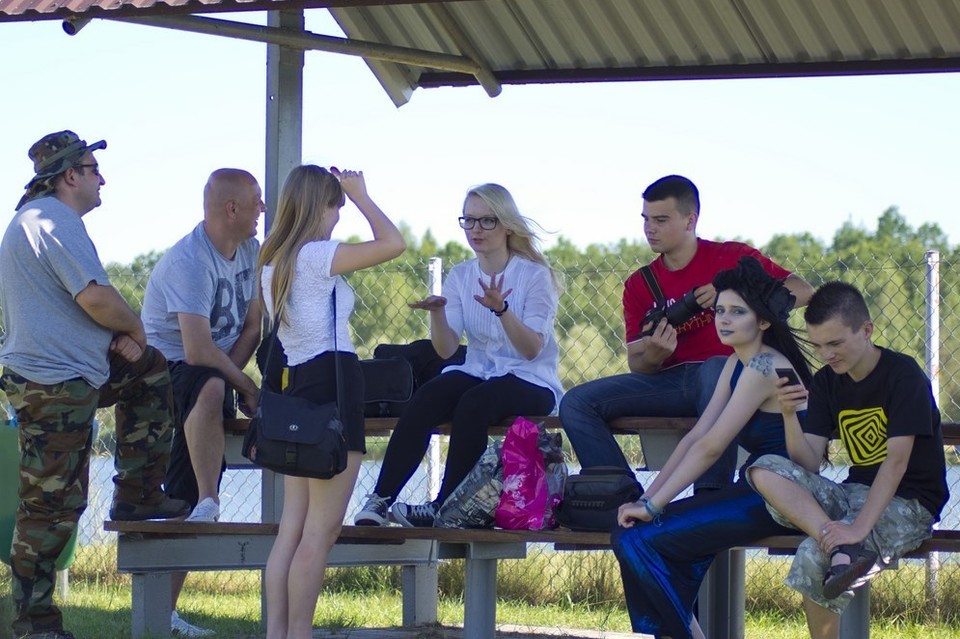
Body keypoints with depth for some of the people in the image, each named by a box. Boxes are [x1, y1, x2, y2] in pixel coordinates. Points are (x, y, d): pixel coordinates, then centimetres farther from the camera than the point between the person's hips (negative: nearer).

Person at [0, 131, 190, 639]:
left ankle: (137, 496, 23)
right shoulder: (55, 219, -16)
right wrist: (134, 330, -4)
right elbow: (95, 296, -24)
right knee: (52, 506, -5)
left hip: (65, 371, 11)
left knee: (150, 371, 24)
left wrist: (116, 336, 7)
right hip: (54, 384, -11)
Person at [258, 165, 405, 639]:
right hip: (334, 381, -9)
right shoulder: (315, 255, -11)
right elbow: (393, 244, -15)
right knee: (321, 530, -7)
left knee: (293, 527, 8)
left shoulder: (273, 261, 14)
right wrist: (360, 195, -4)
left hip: (299, 384, 9)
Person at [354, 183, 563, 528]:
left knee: (473, 403, -36)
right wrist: (437, 313, -20)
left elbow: (531, 349, -16)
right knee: (426, 397, -28)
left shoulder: (534, 275, -5)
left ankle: (444, 506, -29)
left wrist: (501, 309, -32)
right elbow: (446, 349, 0)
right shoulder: (460, 276, 9)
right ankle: (380, 499, -35)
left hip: (530, 383, -4)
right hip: (477, 373, 4)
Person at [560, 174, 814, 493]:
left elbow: (803, 292, -2)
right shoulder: (639, 285, 15)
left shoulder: (732, 258, 5)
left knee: (715, 370, -41)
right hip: (669, 381, 4)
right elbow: (637, 365, 9)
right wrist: (653, 355, -17)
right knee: (576, 403, -13)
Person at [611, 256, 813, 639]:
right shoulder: (736, 364, 14)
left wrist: (653, 506, -15)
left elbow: (710, 448, -17)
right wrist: (647, 499, 2)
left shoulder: (764, 367, -15)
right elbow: (695, 438, 11)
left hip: (775, 500, -9)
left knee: (639, 540, -17)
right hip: (756, 491, 9)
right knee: (632, 537, -3)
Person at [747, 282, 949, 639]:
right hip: (855, 493, 7)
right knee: (766, 471, -20)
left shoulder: (903, 375, -12)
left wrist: (859, 528, -32)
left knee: (812, 557, -32)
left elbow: (897, 461, -21)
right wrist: (789, 416, -19)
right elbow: (808, 465, 0)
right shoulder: (826, 383, 7)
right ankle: (842, 549, -38)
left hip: (908, 504, -7)